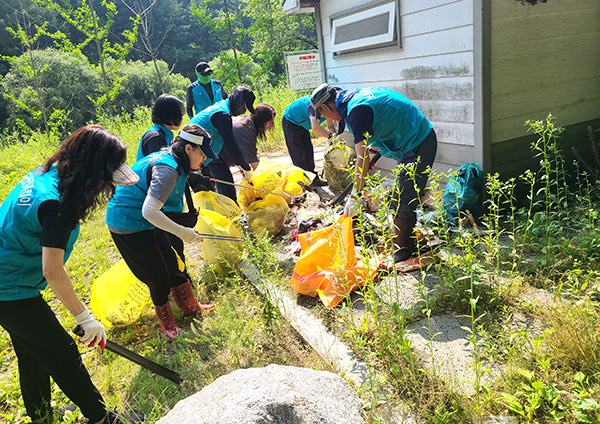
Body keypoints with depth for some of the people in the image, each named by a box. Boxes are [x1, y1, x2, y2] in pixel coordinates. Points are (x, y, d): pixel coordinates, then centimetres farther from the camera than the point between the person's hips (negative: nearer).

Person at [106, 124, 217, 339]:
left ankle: (190, 307, 35)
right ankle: (167, 325, 24)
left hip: (144, 222, 10)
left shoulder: (167, 159, 4)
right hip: (129, 226, -10)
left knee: (171, 263, 17)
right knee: (159, 277, 2)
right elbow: (149, 212, -34)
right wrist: (182, 231, -27)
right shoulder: (167, 169, -27)